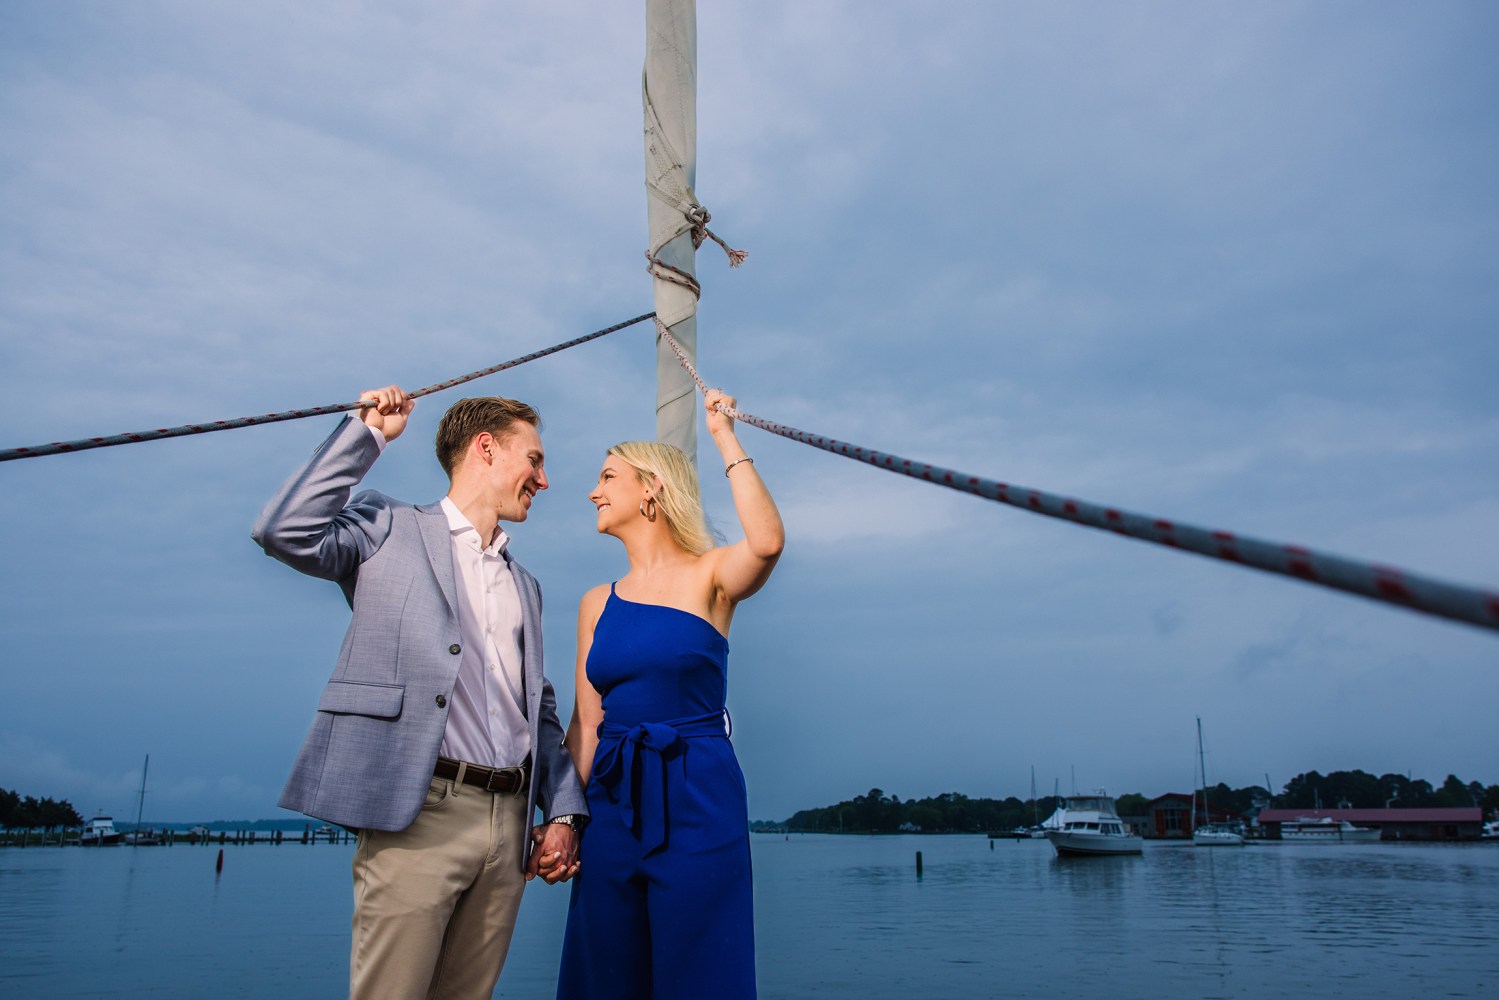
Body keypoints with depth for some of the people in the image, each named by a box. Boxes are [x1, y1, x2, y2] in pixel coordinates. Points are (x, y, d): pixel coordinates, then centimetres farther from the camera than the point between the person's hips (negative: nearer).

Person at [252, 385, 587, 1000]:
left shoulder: (524, 585, 21)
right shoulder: (392, 529, 5)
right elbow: (284, 531, -12)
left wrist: (562, 812, 9)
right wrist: (369, 433, -4)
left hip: (509, 819, 6)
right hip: (419, 810, -6)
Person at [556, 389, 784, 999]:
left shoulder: (709, 577, -1)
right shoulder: (597, 604, 11)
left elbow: (767, 542, -24)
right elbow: (585, 725, 12)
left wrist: (724, 438, -15)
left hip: (697, 796, -4)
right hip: (612, 800, 5)